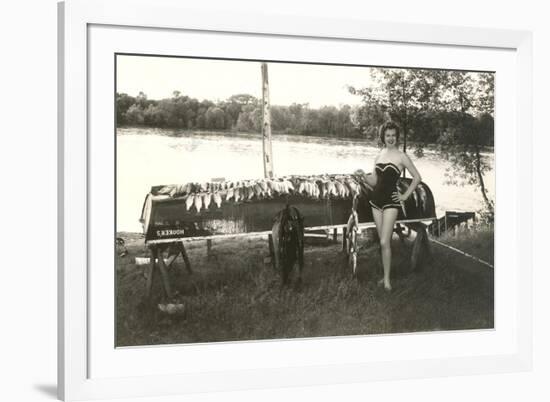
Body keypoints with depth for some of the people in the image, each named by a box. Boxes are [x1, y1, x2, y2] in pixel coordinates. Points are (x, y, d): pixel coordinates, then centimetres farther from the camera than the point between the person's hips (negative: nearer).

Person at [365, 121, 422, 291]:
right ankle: (385, 275, 18)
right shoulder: (379, 156, 12)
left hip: (390, 201, -5)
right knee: (383, 242, 10)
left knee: (385, 242, -12)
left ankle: (387, 279, -4)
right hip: (376, 200, 5)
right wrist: (363, 176, -3)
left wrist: (405, 195, -3)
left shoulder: (401, 157, -4)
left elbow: (417, 177, 0)